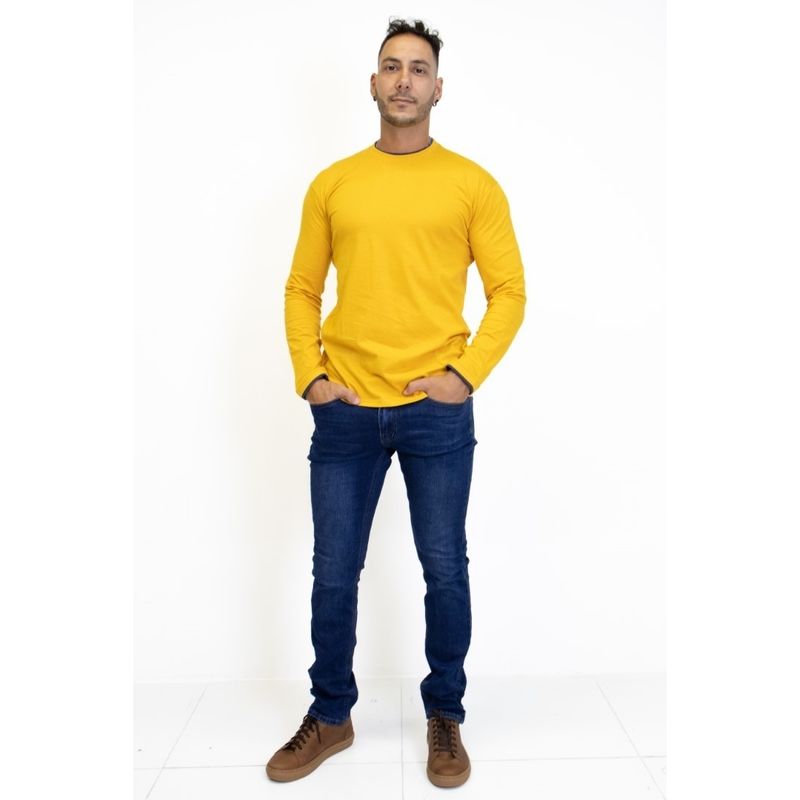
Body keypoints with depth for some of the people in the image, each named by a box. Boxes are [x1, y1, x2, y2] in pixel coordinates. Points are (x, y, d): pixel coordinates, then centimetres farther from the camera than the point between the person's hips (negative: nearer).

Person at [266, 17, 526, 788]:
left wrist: (466, 374, -9)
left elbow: (509, 290, 1)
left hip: (437, 411, -1)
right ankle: (330, 717, 32)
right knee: (334, 573, 10)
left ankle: (445, 716, 31)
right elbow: (301, 290, 11)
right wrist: (308, 376, -1)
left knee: (445, 571, 8)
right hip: (344, 411, 2)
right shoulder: (331, 183, 9)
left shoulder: (471, 183, 3)